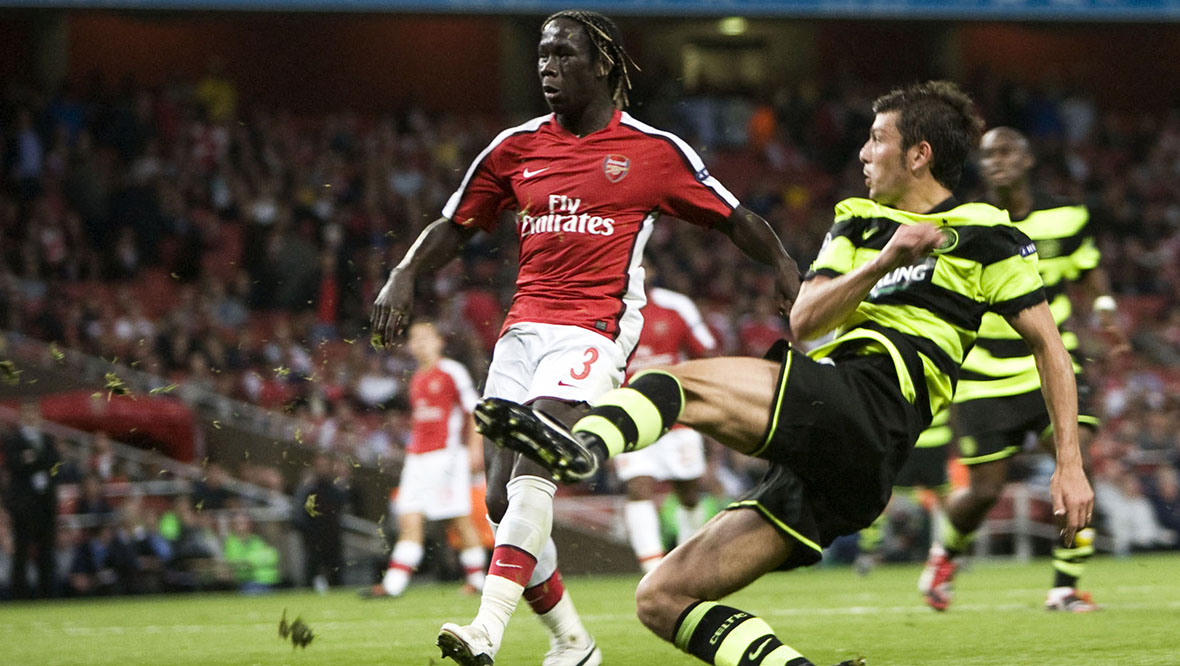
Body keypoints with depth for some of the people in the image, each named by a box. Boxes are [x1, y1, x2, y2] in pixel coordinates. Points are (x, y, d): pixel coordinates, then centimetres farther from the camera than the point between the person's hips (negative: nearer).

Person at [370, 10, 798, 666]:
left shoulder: (655, 151, 4)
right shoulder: (517, 147, 13)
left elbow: (732, 217, 11)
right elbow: (456, 226, 20)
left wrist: (784, 265, -4)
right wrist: (403, 277, 5)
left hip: (595, 329, -5)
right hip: (524, 328, 5)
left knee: (534, 467, -25)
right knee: (503, 499, 0)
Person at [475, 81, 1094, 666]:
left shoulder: (985, 234, 10)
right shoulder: (857, 222, 26)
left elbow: (1047, 343, 11)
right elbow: (802, 322, 11)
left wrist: (1069, 464, 4)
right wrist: (883, 262, -4)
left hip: (869, 406, -8)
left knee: (684, 383, -26)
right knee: (661, 598, -3)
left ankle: (583, 443, -54)